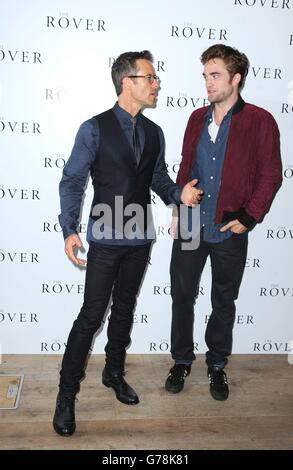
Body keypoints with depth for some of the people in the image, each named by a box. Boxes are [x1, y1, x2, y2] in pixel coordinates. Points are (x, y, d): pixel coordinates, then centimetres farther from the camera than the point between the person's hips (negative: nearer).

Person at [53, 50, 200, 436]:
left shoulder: (154, 133, 7)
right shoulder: (95, 128, -9)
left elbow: (158, 178, 12)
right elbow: (73, 181, -10)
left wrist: (178, 194, -9)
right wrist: (70, 230, -20)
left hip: (140, 238, 5)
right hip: (106, 238, -5)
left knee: (124, 310, 17)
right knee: (91, 315, -1)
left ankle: (114, 373, 37)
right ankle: (67, 393, 16)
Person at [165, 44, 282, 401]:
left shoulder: (260, 121, -6)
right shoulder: (197, 119, 8)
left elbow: (270, 175, -6)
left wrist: (248, 218, -11)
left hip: (229, 231, -3)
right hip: (190, 227, 4)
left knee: (224, 302, 12)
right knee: (182, 296, 10)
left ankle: (216, 364, 32)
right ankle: (182, 361, 30)